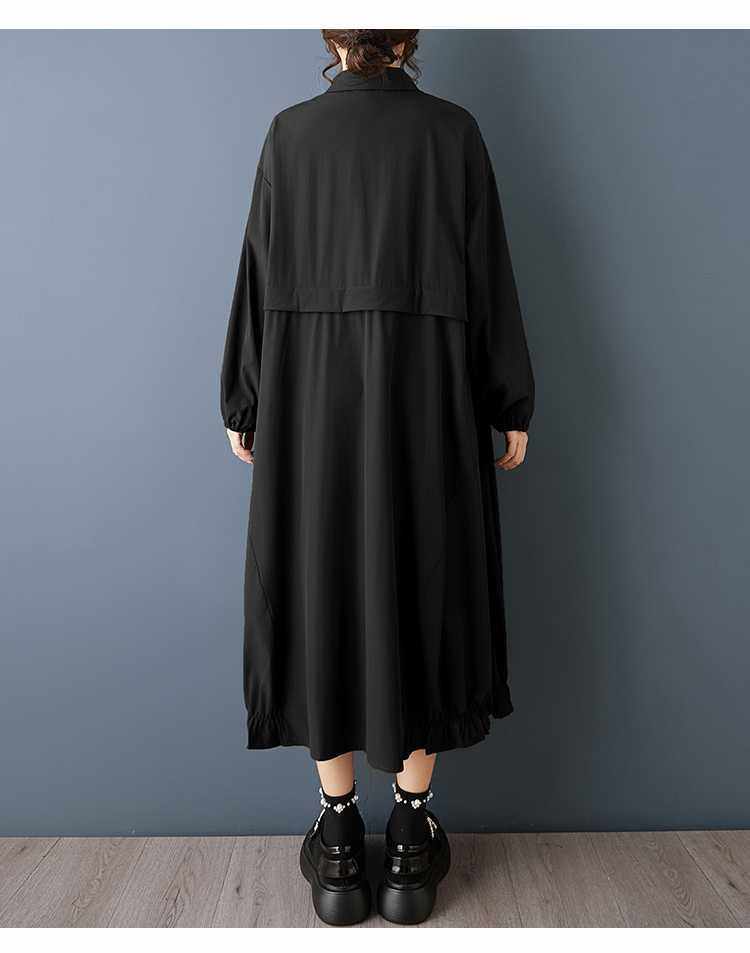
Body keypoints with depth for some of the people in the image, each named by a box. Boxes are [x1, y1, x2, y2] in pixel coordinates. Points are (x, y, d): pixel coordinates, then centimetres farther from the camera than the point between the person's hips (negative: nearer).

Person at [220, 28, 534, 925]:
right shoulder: (455, 131, 6)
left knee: (322, 594, 8)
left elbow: (261, 273, 3)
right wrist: (513, 407, 8)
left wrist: (244, 405, 10)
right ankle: (412, 835, 18)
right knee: (422, 594, 8)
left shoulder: (291, 132, 6)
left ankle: (339, 836, 17)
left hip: (314, 399, 0)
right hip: (428, 400, 0)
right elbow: (489, 274, 2)